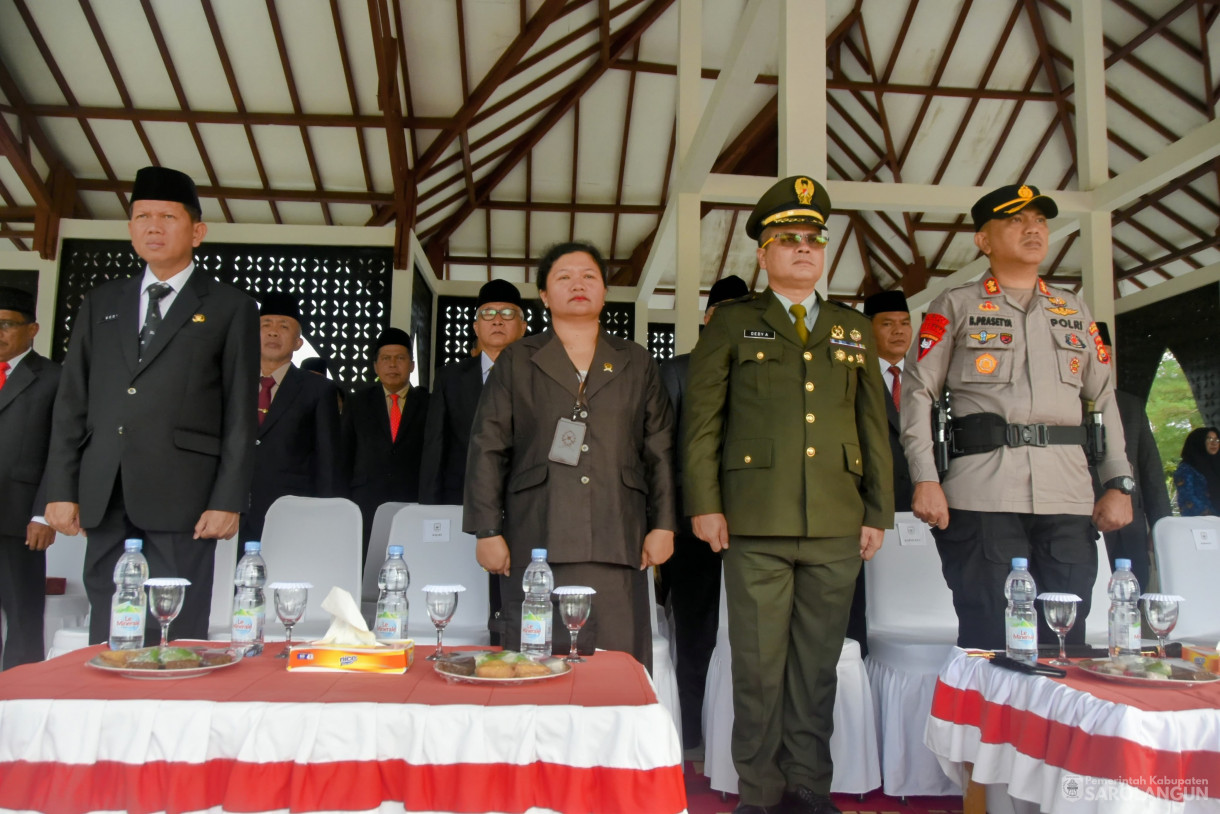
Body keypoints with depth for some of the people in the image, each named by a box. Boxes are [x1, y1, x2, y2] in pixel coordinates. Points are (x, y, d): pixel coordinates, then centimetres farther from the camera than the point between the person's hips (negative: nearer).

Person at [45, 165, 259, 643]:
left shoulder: (230, 309, 5)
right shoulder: (99, 305, 17)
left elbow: (240, 413, -1)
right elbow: (71, 403, 15)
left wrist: (228, 501, -7)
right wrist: (61, 490, 7)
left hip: (181, 498, -4)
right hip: (104, 500, 4)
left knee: (177, 638, -1)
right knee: (106, 637, 9)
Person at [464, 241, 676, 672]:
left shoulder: (637, 364, 17)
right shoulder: (516, 361, 13)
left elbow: (660, 450, 14)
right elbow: (487, 449, 8)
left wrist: (663, 524, 6)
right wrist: (488, 531, 1)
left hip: (617, 544, 1)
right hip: (536, 541, -1)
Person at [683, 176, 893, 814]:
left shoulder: (852, 329, 17)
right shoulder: (731, 324, 7)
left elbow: (874, 426, 15)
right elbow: (701, 420, 1)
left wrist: (878, 512, 9)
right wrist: (704, 504, -7)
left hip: (837, 528, 3)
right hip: (756, 525, -3)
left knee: (817, 666, 10)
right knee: (759, 667, 2)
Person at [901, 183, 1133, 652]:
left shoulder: (1074, 312, 21)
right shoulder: (955, 307, 8)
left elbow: (1104, 399, 19)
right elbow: (917, 392, 2)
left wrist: (1118, 484, 9)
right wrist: (925, 480, -9)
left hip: (1068, 498, 4)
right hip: (982, 495, -3)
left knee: (1066, 643, 4)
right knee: (986, 643, -1)